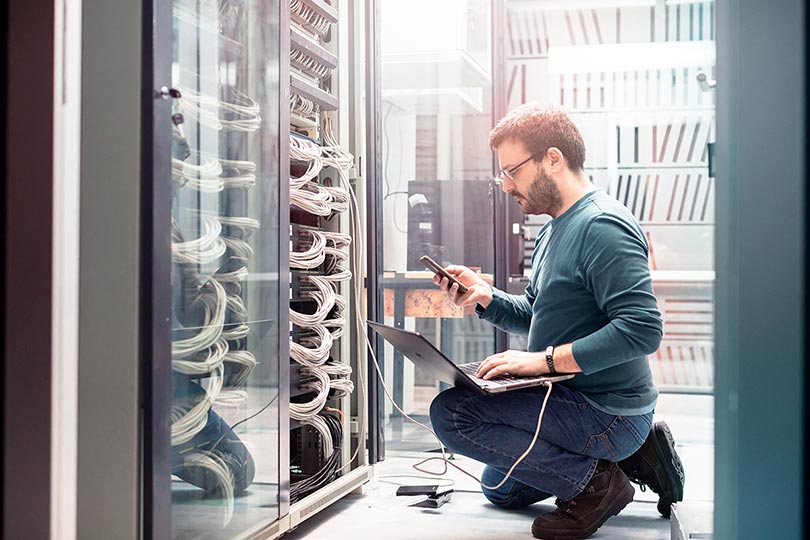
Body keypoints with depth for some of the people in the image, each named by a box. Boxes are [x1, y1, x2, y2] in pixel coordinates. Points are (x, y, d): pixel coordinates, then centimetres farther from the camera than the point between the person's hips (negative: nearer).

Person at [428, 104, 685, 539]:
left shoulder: (603, 226, -21)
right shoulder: (554, 230, 12)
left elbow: (642, 328, -30)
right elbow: (535, 317, 17)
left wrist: (544, 359, -29)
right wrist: (486, 298, -2)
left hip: (605, 413, -11)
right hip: (574, 398, 11)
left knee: (451, 413, -22)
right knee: (500, 488, 28)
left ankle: (592, 483, -12)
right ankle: (633, 455, 16)